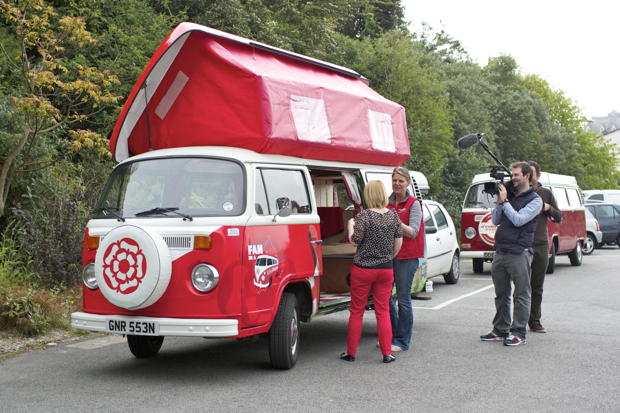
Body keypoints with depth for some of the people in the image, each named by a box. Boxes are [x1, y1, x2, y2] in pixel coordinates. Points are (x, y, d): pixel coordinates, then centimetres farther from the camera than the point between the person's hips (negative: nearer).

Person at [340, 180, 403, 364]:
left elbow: (354, 241, -10)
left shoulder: (364, 216, -13)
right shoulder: (393, 216, 1)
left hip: (363, 269, -4)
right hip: (386, 269, 4)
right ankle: (387, 353, 10)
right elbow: (398, 244, 8)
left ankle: (351, 353, 14)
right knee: (383, 312, 10)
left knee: (356, 312, 7)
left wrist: (350, 226, 7)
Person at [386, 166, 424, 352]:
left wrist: (397, 222, -29)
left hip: (407, 256, -6)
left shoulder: (413, 204, -5)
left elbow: (413, 232, -14)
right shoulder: (387, 203, 11)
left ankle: (402, 341, 8)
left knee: (403, 298, -2)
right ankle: (391, 336, 22)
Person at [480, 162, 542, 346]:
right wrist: (499, 201, 1)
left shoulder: (534, 200, -3)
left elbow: (518, 220, -16)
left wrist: (505, 201, -10)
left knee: (521, 295, 0)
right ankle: (500, 330, 22)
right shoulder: (509, 196, 15)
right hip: (500, 252, 7)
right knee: (501, 294, 13)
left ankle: (519, 333, 5)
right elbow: (495, 220, 13)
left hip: (519, 253, -6)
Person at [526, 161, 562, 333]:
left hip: (541, 245, 3)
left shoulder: (546, 193, 10)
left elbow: (559, 218, 14)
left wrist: (549, 208, -6)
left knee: (537, 288, 7)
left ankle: (534, 321, 15)